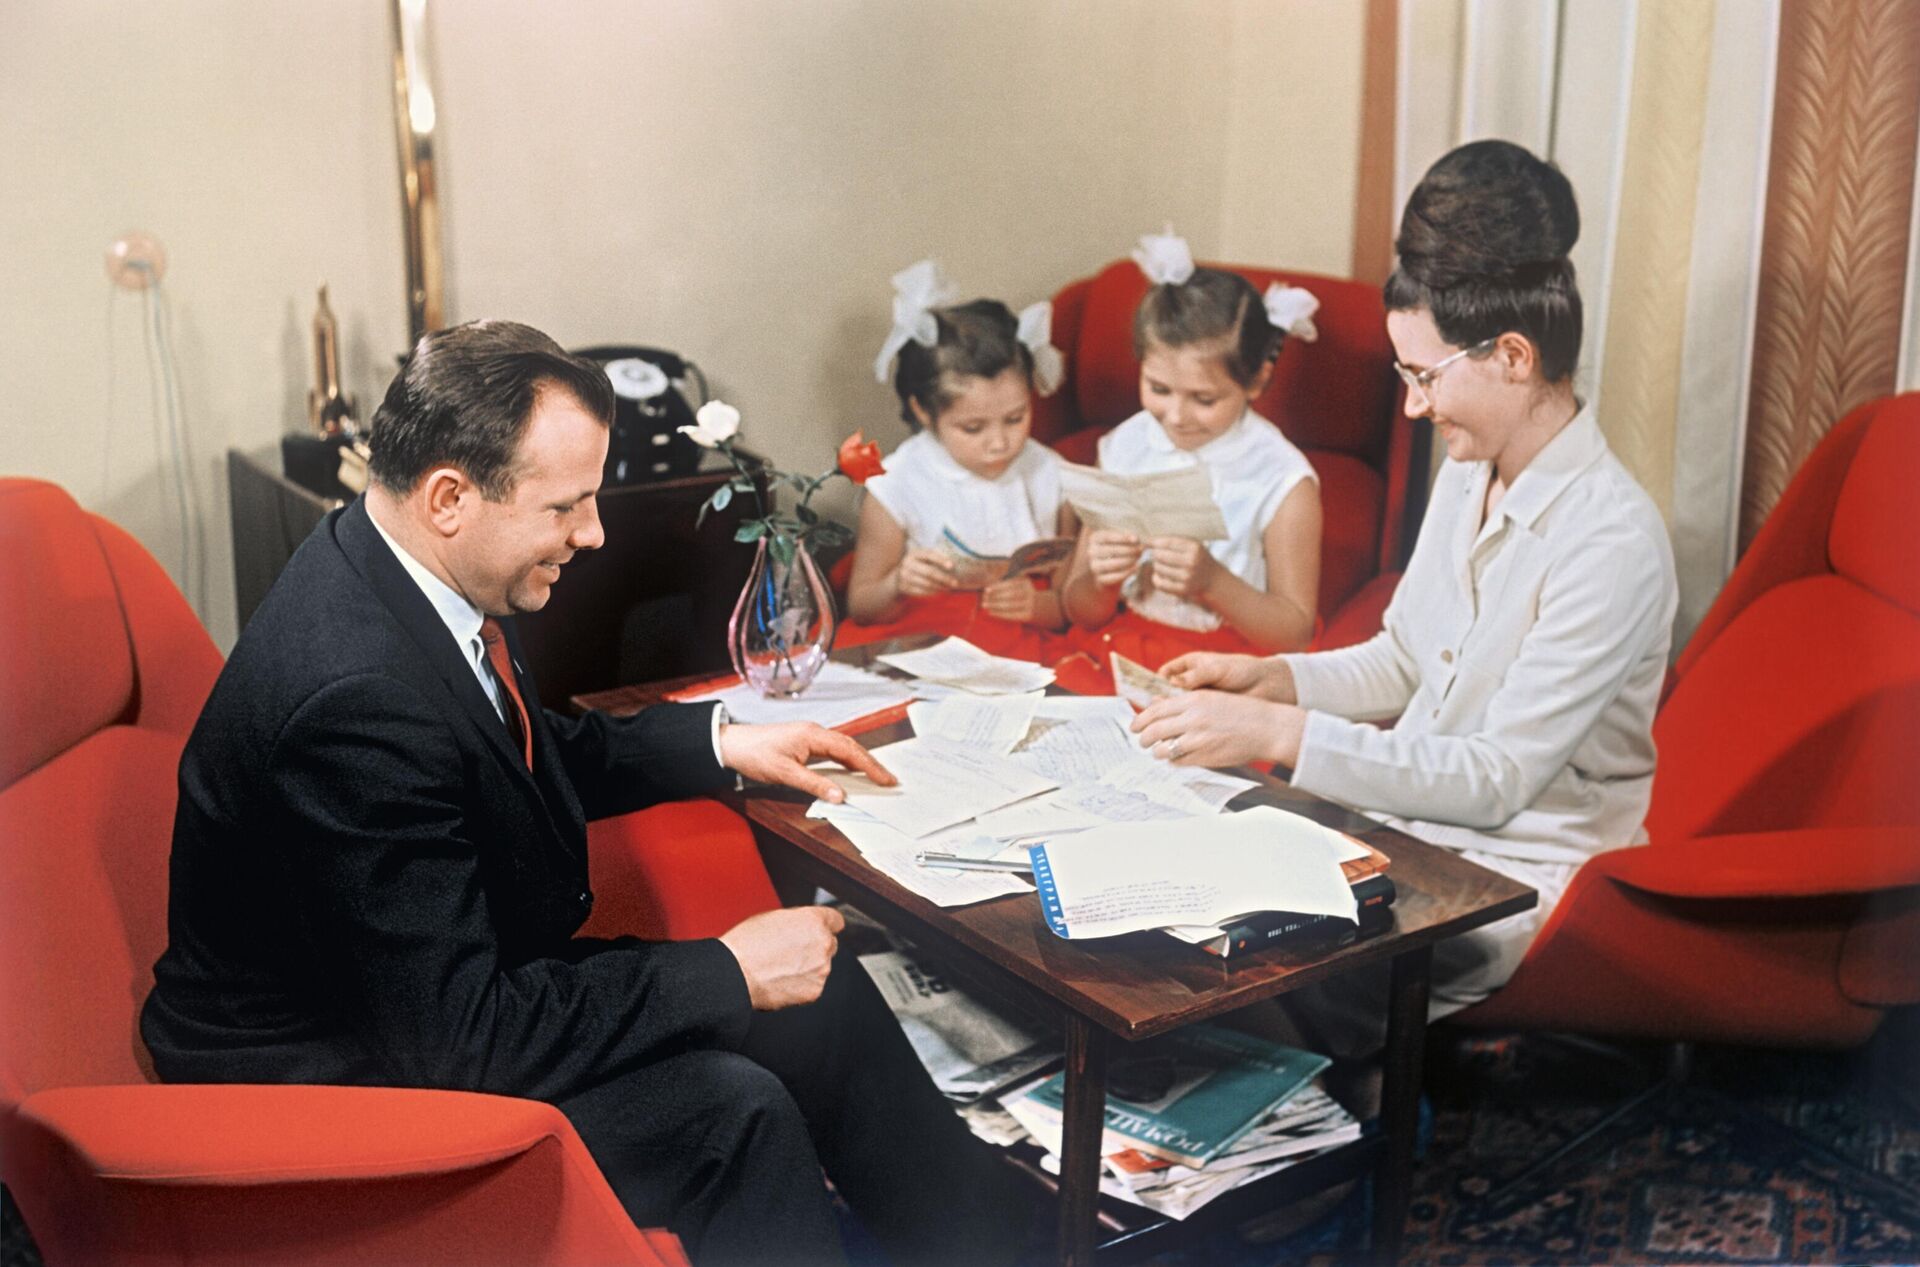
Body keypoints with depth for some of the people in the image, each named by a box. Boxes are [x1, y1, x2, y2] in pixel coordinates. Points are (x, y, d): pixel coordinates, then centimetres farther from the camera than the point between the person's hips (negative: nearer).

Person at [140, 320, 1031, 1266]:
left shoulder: (395, 568, -4)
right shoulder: (356, 695, -33)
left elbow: (536, 756, 17)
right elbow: (461, 1037, -28)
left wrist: (718, 743, 7)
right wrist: (729, 971, -21)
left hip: (456, 983, 9)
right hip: (331, 1072, -9)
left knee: (822, 1000, 2)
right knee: (730, 1112, -22)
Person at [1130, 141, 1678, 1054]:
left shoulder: (1612, 541, -22)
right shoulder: (1467, 475, 5)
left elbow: (1498, 780, -26)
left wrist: (1279, 732, -30)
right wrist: (1272, 677, 0)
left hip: (1518, 878, -7)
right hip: (1405, 819, 8)